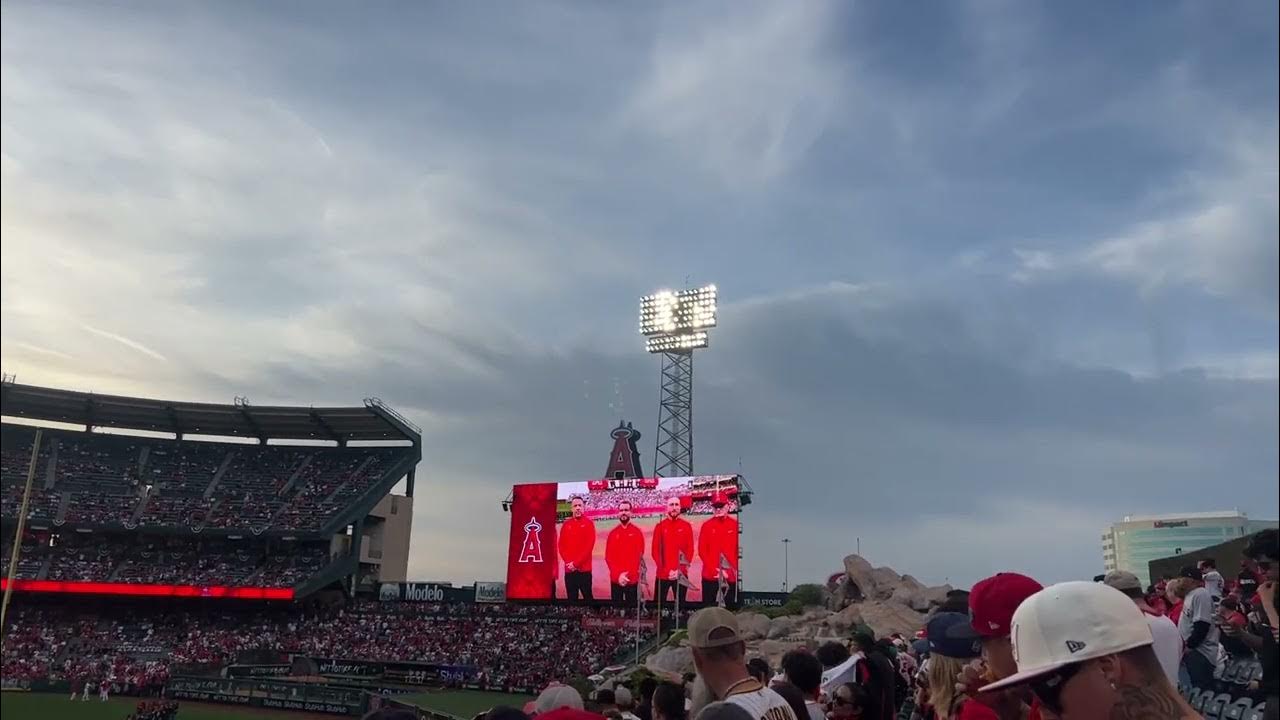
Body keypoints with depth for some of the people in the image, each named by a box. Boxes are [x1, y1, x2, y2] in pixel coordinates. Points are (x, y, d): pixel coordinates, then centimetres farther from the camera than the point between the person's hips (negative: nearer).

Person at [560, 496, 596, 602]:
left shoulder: (589, 523, -2)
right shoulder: (566, 524, 10)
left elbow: (589, 546, -9)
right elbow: (561, 545, 7)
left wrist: (576, 563, -13)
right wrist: (569, 562, -8)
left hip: (584, 569, -4)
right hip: (569, 569, 4)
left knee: (587, 597, 0)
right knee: (571, 598, 8)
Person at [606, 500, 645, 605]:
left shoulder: (637, 532, 1)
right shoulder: (612, 533, 7)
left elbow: (640, 556, -4)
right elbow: (608, 557, 1)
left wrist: (628, 575, -14)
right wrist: (618, 575, -14)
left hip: (633, 580, -2)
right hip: (615, 580, 2)